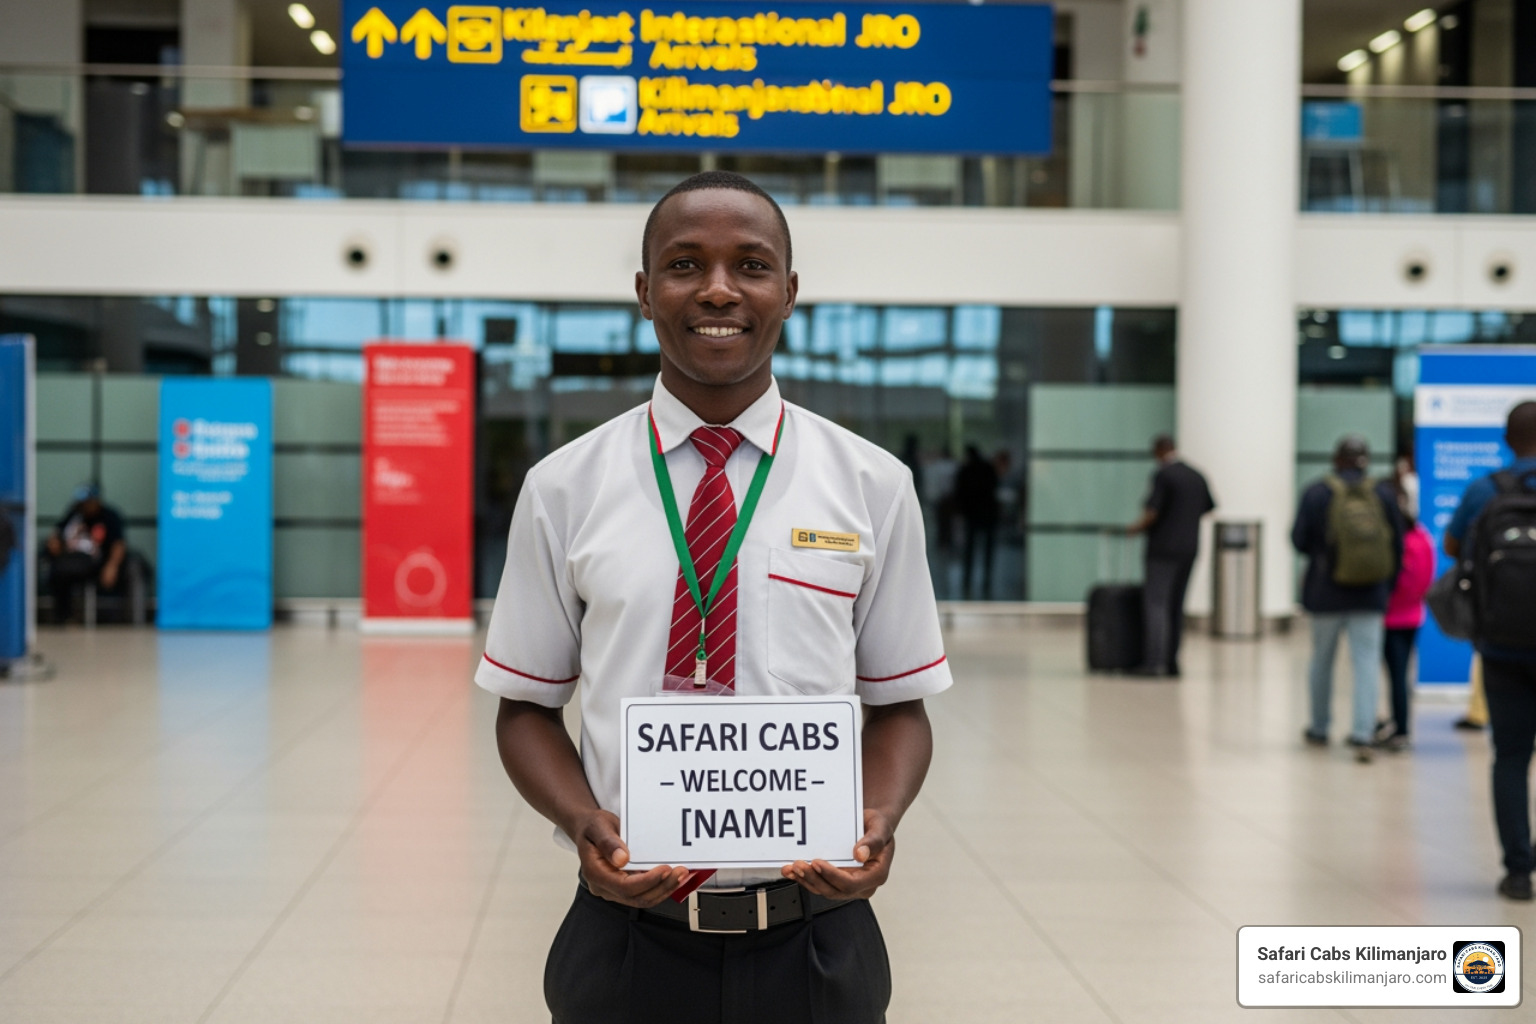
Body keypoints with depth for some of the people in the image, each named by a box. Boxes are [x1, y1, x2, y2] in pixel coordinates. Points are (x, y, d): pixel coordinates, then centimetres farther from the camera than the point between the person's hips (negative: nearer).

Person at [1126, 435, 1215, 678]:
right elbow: (1208, 508, 16)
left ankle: (1153, 662, -12)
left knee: (1156, 604, -6)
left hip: (1164, 547, -7)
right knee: (1176, 606, 12)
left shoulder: (1162, 475, -12)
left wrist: (1137, 528, 0)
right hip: (1190, 547, 7)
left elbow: (1152, 513, -17)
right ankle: (1172, 662, 13)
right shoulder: (1197, 476, 9)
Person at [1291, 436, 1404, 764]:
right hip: (1371, 596, 1)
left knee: (1322, 659, 15)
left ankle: (1319, 729, 28)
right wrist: (1389, 584, 14)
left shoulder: (1316, 494, -8)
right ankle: (1363, 734, -12)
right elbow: (1397, 546, 2)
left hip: (1326, 592, -1)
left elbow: (1300, 540, -4)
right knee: (1367, 661, 0)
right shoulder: (1383, 494, -2)